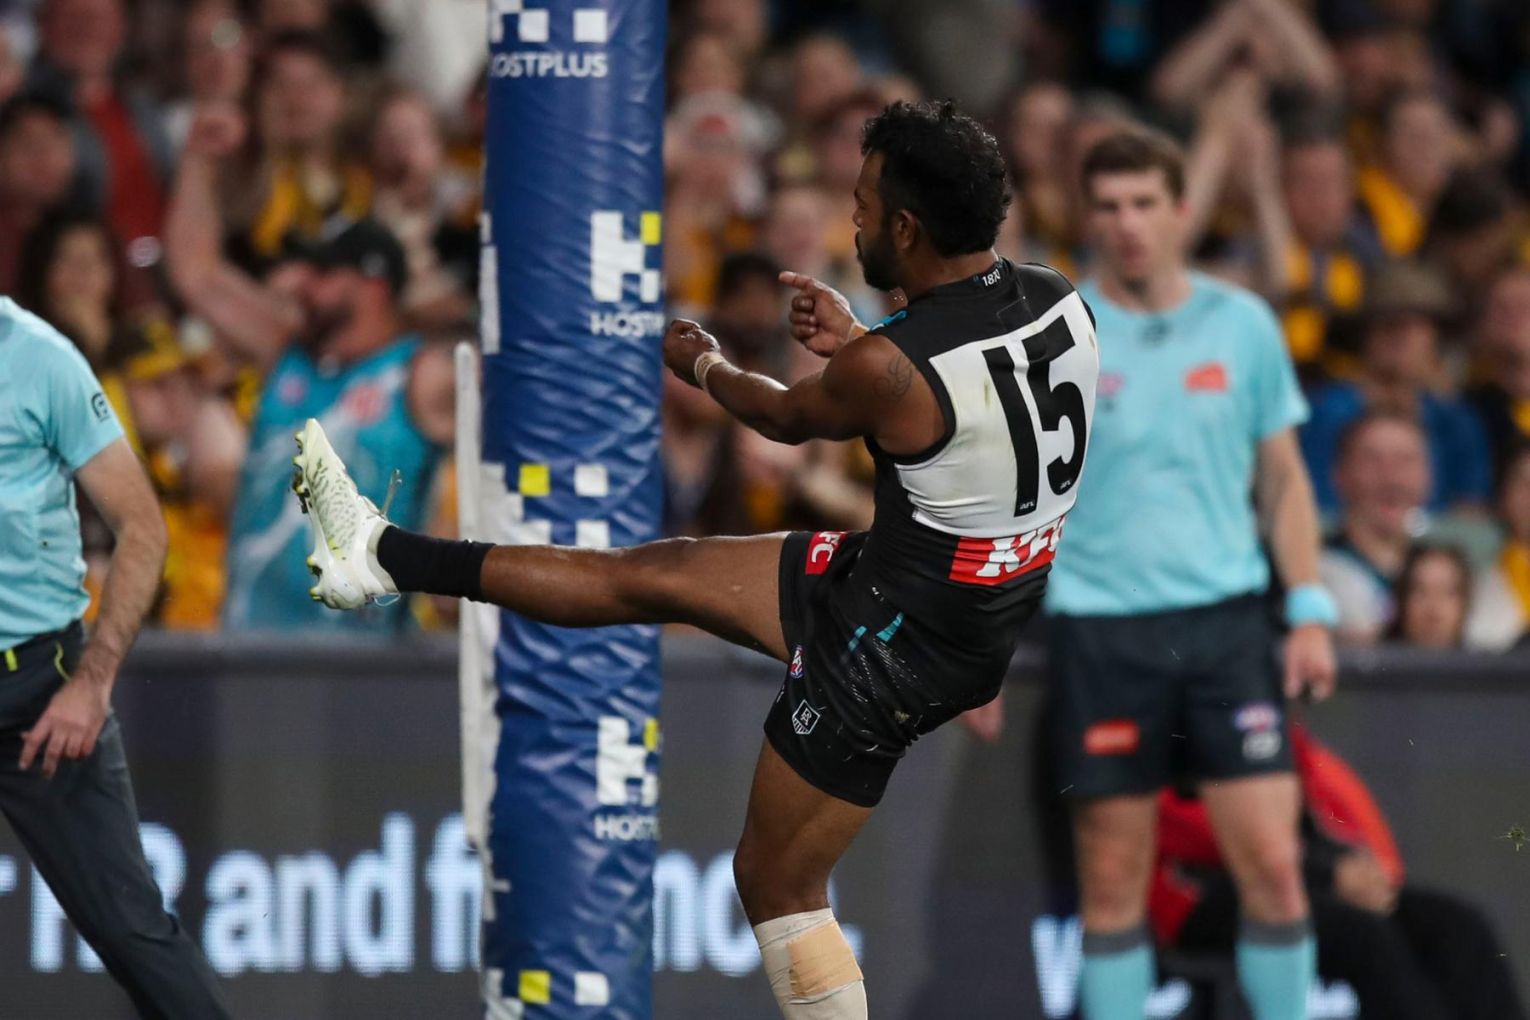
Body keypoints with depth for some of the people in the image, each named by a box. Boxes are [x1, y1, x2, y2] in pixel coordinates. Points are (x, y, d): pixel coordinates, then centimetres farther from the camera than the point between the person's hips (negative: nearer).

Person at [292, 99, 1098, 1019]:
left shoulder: (890, 370, -28)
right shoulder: (1060, 302, -7)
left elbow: (791, 418, -4)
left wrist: (703, 365, 16)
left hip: (897, 641, -8)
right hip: (981, 615, 8)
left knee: (778, 879, 8)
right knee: (648, 576, 15)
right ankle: (385, 554, 24)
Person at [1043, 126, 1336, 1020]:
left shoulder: (1243, 325, 6)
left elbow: (1284, 477, 13)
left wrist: (1310, 611, 5)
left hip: (1226, 619, 1)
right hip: (1100, 630, -1)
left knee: (1273, 862, -7)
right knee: (1112, 881, 1)